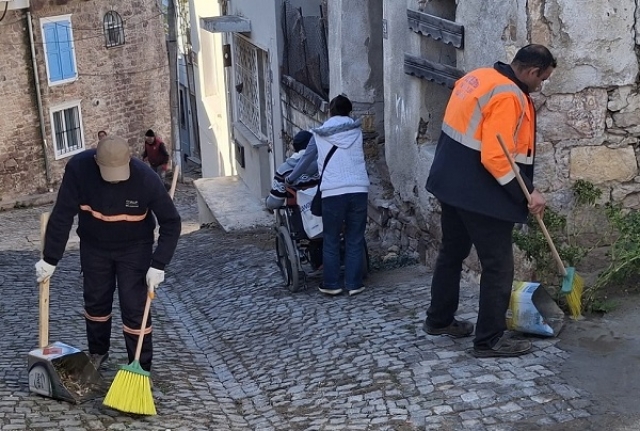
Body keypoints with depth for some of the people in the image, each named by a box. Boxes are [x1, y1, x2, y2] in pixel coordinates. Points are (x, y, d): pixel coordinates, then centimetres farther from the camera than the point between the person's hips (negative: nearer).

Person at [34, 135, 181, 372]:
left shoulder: (145, 178, -30)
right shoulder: (78, 167, -27)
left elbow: (171, 222, -20)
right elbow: (62, 215, -19)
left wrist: (158, 265, -26)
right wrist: (50, 258, -17)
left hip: (134, 248, -2)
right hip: (94, 246, 3)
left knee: (134, 308, -5)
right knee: (95, 300, 16)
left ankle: (142, 369, 7)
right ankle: (97, 352, 39)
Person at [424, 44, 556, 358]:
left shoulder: (478, 77, 9)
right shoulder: (508, 97, -20)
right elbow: (496, 157, -27)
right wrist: (527, 193, -20)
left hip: (451, 182, 10)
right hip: (479, 193, -10)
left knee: (452, 252, 21)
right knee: (499, 265, -1)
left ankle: (439, 320, 33)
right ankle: (490, 339, 5)